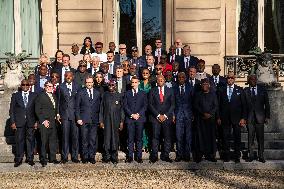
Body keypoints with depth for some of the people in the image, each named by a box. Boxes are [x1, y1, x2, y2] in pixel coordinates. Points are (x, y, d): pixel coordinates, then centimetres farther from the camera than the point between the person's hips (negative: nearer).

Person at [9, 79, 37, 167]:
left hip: (30, 122, 0)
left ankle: (30, 159, 11)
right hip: (19, 122, 0)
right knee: (19, 140, 1)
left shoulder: (34, 96, 7)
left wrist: (36, 121, 0)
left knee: (30, 140, 4)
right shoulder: (15, 95, 7)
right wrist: (12, 122, -2)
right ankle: (18, 159, 7)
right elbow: (11, 110, 5)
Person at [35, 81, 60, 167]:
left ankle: (52, 158, 15)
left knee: (53, 140, 7)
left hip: (53, 122, 6)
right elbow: (37, 110, -8)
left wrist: (55, 116, 8)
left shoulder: (54, 96, 17)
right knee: (44, 141, -2)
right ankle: (43, 160, 6)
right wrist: (43, 121, -12)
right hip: (44, 123, -6)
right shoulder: (41, 96, -4)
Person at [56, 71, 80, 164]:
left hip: (75, 114, 1)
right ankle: (64, 157, 6)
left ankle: (75, 156, 9)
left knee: (75, 136, 1)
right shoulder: (60, 87, 7)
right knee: (65, 136, -1)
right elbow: (58, 101, 8)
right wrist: (58, 114, 3)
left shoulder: (77, 87, 7)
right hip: (64, 114, 0)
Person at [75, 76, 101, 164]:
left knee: (93, 139, 2)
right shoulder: (80, 93, 5)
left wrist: (99, 119, 4)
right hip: (84, 120, -2)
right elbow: (77, 106, 4)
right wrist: (78, 118, -5)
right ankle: (85, 157, 9)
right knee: (84, 140, 1)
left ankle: (92, 157, 10)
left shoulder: (97, 93, 12)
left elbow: (99, 107, 12)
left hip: (94, 120, 2)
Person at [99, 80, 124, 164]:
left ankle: (114, 157, 9)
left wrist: (122, 122, 0)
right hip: (107, 120, 0)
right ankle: (107, 157, 7)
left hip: (116, 121, 0)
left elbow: (122, 109, 6)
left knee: (115, 139, 1)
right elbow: (101, 108, 8)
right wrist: (101, 121, 2)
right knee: (107, 138, -1)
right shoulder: (105, 95, 8)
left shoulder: (119, 96, 6)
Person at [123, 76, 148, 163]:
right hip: (129, 118, 0)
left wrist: (138, 114, -9)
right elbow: (125, 106, 5)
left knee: (139, 138, 0)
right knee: (130, 138, 0)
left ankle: (139, 156, 3)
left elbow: (145, 106, 5)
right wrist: (131, 115, -8)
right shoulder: (127, 93, 13)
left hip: (140, 118, 0)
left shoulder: (143, 93, 12)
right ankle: (130, 156, 3)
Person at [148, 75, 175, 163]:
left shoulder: (169, 91, 10)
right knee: (155, 137, -5)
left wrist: (165, 115, -5)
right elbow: (150, 105, 3)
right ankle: (154, 156, -1)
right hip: (155, 117, -1)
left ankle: (165, 155, 5)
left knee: (167, 137, -1)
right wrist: (158, 115, -7)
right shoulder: (152, 91, 8)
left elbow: (172, 105, 6)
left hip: (167, 117, 1)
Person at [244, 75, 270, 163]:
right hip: (249, 118, 0)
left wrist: (267, 116, 1)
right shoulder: (245, 91, 4)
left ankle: (261, 156, 10)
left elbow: (267, 104, 7)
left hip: (260, 117, 1)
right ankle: (251, 155, 11)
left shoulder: (262, 90, 7)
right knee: (250, 137, 4)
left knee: (260, 137, 3)